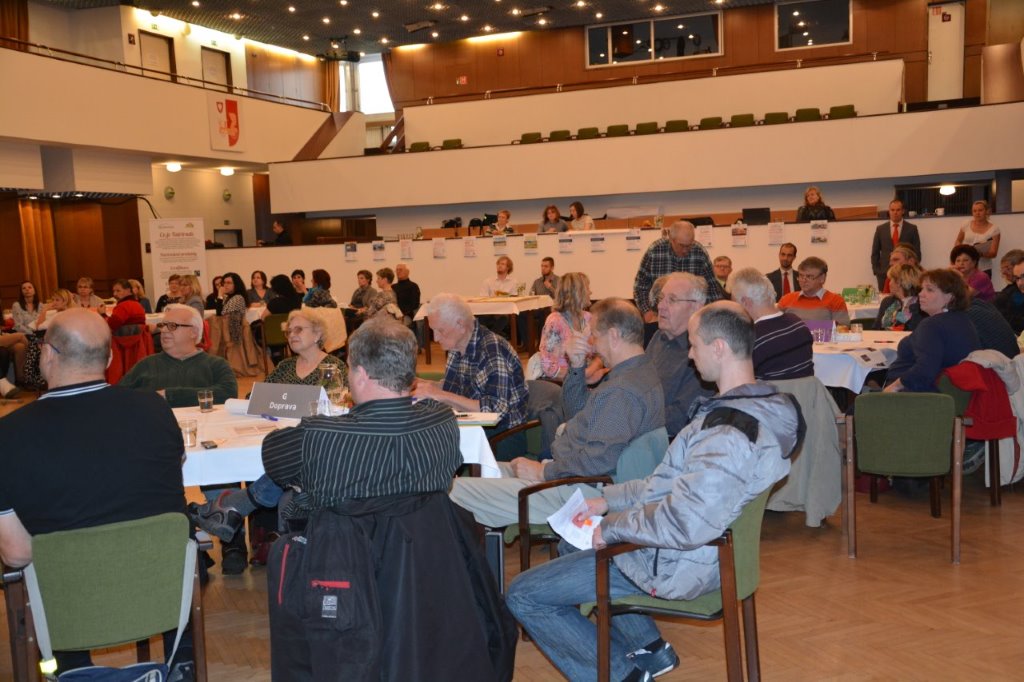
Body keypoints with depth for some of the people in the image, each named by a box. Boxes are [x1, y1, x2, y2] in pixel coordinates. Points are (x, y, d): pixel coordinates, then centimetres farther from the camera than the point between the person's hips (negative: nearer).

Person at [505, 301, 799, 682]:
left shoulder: (728, 434, -31)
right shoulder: (761, 405, 2)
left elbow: (682, 526, -34)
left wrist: (611, 525, -18)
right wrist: (608, 500, 6)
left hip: (678, 565, -10)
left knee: (523, 596, -5)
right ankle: (650, 649, 27)